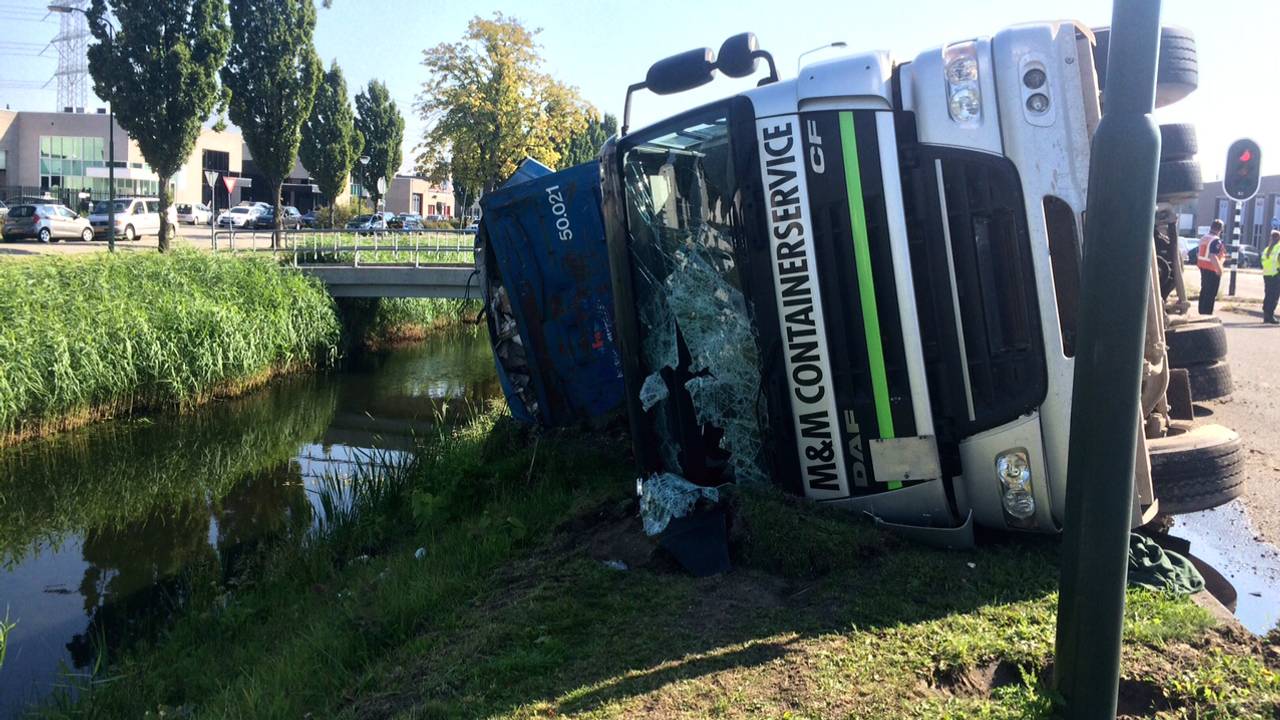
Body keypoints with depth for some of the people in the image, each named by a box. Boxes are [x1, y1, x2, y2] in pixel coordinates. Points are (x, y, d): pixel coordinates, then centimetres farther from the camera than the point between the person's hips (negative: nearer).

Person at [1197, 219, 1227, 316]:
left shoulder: (1203, 238, 10)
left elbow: (1199, 254, 17)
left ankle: (1202, 312, 22)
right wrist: (1219, 269, -25)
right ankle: (1207, 314, -5)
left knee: (1204, 291, 17)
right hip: (1213, 270, -9)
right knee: (1211, 294, -5)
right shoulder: (1217, 241, -18)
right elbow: (1213, 256, -28)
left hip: (1203, 267, 9)